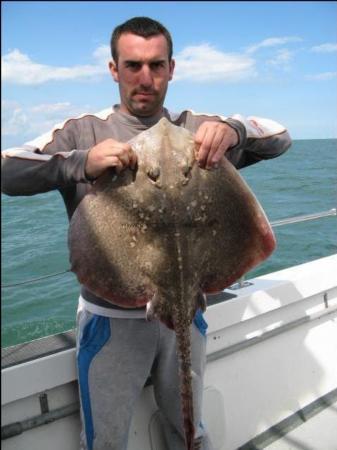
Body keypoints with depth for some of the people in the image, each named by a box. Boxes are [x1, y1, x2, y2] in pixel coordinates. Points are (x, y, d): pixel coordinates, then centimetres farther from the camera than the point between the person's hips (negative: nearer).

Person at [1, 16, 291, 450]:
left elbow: (279, 136, 1)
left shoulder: (195, 129, 2)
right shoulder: (83, 132, -5)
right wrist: (82, 163, -34)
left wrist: (231, 130, -22)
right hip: (112, 319, -2)